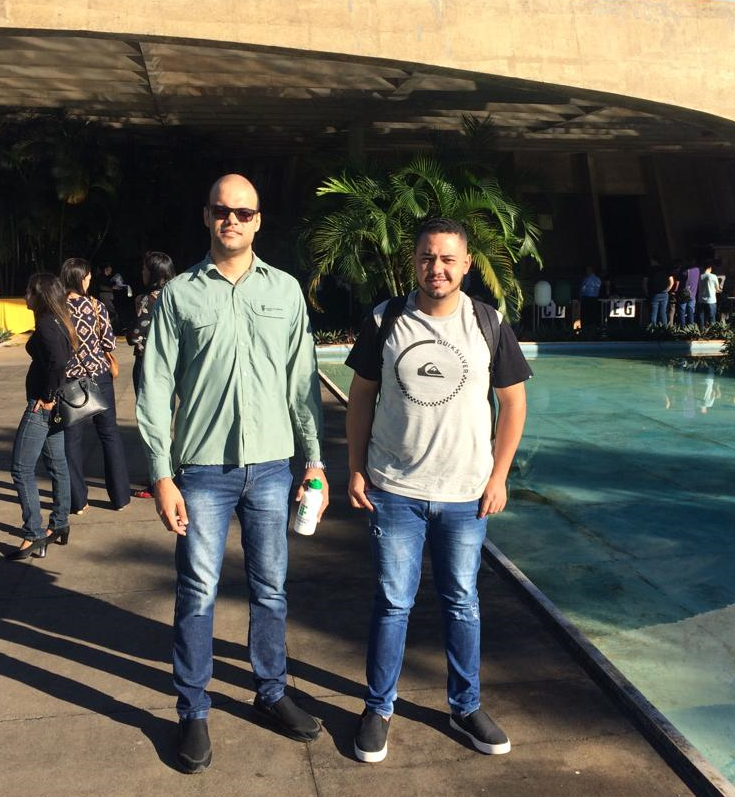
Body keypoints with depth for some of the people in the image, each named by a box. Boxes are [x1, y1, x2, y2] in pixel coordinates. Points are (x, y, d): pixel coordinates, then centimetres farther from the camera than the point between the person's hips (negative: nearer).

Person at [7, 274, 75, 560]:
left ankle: (34, 536, -1)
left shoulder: (46, 325, -17)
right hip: (53, 405, 10)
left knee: (21, 468, -4)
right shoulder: (59, 322, 11)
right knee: (56, 463, 15)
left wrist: (47, 397, -20)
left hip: (42, 406, -10)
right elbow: (63, 359, 14)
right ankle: (59, 525, 25)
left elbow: (57, 362, -31)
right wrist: (52, 396, 11)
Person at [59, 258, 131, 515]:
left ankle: (77, 501, 12)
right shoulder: (96, 306, -7)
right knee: (109, 433, 11)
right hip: (99, 375, 0)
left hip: (69, 378, 0)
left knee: (72, 438, 9)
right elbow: (109, 344, -6)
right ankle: (120, 496, 14)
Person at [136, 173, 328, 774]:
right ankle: (193, 712, 21)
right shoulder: (180, 293, 1)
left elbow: (302, 381, 8)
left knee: (271, 590, 11)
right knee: (198, 594, 5)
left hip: (270, 465, 2)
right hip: (203, 468, -1)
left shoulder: (285, 290, 6)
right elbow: (156, 388, -1)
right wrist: (162, 475, -6)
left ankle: (272, 692, 30)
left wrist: (315, 459, 5)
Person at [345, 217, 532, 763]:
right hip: (394, 491, 0)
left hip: (466, 493, 1)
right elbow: (362, 396, 5)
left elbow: (513, 402, 4)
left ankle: (465, 707, 31)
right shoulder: (384, 322, -2)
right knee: (393, 603, 8)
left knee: (462, 603, 13)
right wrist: (356, 469, 1)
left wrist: (498, 477, 0)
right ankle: (378, 710, 25)